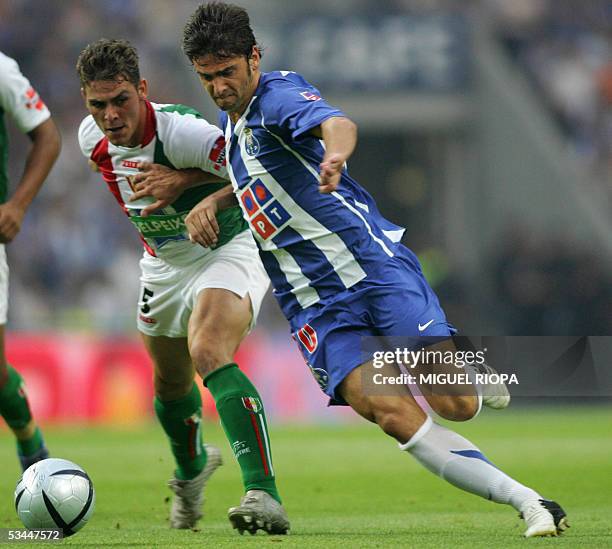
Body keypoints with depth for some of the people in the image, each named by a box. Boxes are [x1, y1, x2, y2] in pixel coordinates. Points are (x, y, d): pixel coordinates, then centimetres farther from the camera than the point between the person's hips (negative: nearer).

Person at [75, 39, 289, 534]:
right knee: (169, 380, 21)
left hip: (231, 247, -7)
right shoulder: (92, 139, -8)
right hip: (164, 263, 8)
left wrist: (210, 200, -40)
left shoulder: (180, 131, -29)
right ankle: (191, 467, 55)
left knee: (208, 354, -32)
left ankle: (264, 494, -40)